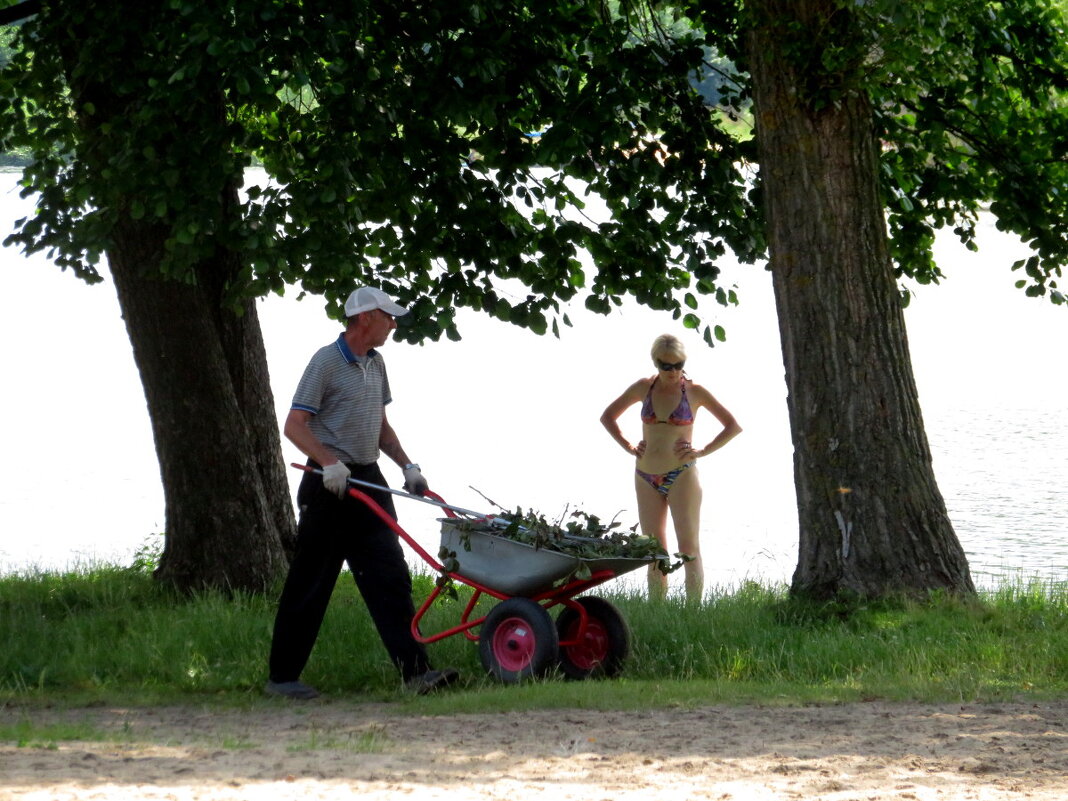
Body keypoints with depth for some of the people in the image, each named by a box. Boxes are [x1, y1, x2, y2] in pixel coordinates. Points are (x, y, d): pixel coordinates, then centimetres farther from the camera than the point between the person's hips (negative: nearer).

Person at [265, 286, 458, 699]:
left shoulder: (375, 364, 14)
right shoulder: (327, 362, -10)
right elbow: (294, 425, -14)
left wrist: (407, 466, 12)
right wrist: (328, 463, -26)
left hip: (368, 481, 7)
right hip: (330, 487, -7)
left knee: (390, 576, -2)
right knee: (310, 584, -1)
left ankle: (415, 670, -6)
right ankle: (282, 676, 8)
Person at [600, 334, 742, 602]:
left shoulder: (694, 391, -1)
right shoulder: (644, 388, 6)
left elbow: (733, 426, 2)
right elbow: (608, 417, 19)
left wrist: (702, 451, -6)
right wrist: (628, 447, 7)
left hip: (681, 476, -4)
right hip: (646, 478, 4)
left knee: (689, 548, -9)